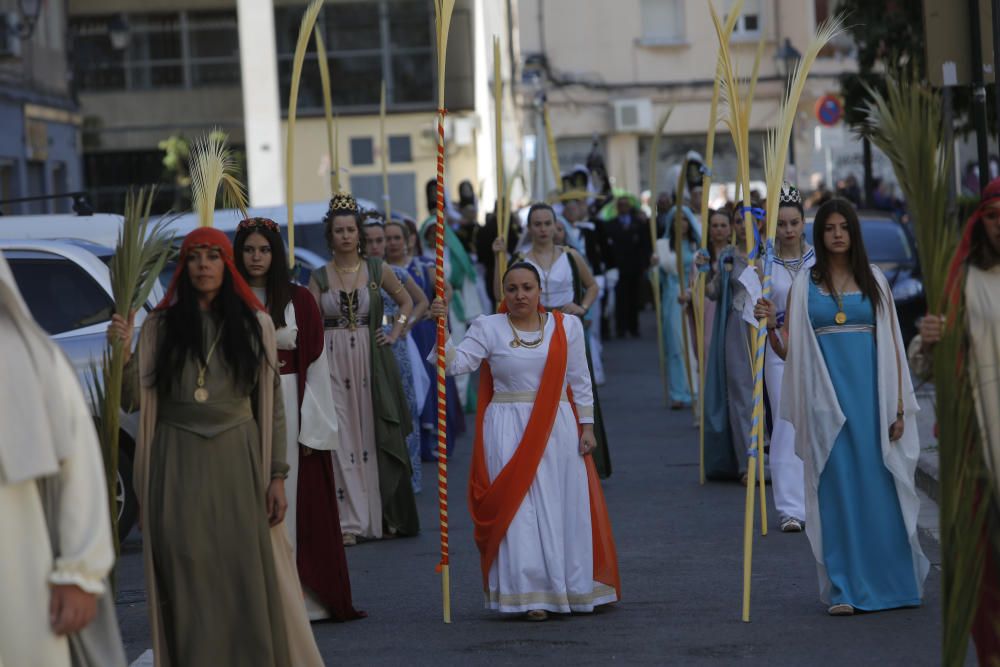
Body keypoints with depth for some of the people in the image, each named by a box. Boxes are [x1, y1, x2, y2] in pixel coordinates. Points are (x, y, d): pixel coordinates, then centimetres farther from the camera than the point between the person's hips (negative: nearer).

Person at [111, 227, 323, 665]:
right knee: (189, 580, 0)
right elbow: (133, 399, 1)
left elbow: (272, 405, 6)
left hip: (239, 459, 0)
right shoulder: (160, 326, 6)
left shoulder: (254, 324, 6)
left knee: (249, 577, -3)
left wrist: (276, 476, 0)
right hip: (179, 465, 0)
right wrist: (122, 350, -15)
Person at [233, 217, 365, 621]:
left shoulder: (298, 300, 4)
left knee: (294, 504, 0)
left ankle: (303, 597, 5)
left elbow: (315, 364, 1)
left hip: (288, 410, -1)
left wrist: (312, 426, -5)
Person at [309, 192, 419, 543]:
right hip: (334, 362, 0)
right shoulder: (319, 278, 4)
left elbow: (406, 301, 19)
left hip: (372, 360, 0)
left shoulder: (376, 270, 5)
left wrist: (395, 334, 6)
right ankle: (349, 521, 1)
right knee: (342, 438, -2)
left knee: (376, 435, 2)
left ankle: (382, 517, 12)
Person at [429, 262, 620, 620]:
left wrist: (586, 426, 6)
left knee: (564, 508, 5)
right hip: (509, 432, -2)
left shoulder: (566, 326, 6)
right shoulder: (488, 328, 1)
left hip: (558, 429, 2)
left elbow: (580, 381, 9)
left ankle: (573, 590, 17)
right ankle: (530, 596, -4)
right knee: (518, 508, -6)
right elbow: (457, 362, -10)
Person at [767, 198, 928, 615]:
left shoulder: (875, 282, 8)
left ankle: (893, 581, 15)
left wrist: (899, 407, 0)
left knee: (879, 487, 1)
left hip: (870, 394, 0)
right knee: (836, 488, -1)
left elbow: (891, 346, 6)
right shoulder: (804, 286, 7)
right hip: (826, 399, 0)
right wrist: (770, 327, -15)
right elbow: (789, 352, 5)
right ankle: (843, 589, 4)